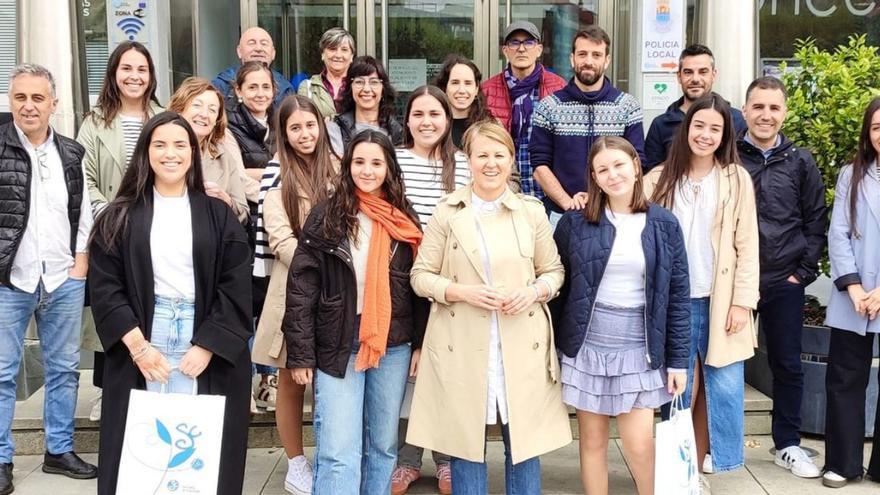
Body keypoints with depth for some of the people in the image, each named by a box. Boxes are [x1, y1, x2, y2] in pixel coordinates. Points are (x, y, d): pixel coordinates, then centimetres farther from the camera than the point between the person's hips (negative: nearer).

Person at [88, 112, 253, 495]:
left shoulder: (218, 215, 4)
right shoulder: (121, 216, 4)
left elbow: (236, 288, -1)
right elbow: (104, 286, -1)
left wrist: (206, 346, -10)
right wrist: (137, 345, -10)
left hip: (208, 343, 0)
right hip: (142, 340, 0)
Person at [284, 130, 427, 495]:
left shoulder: (405, 221, 6)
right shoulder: (325, 217, -2)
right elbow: (301, 288, -4)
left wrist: (420, 344, 4)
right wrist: (301, 354, -9)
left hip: (394, 346, 3)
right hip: (338, 346, -3)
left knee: (383, 446, 13)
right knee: (339, 453, -6)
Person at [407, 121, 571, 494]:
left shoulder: (532, 211, 4)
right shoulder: (447, 212, 0)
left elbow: (554, 270, 12)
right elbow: (421, 275, 2)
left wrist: (535, 292, -9)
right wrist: (462, 291, -14)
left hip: (522, 346, 1)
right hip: (462, 348, -1)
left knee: (524, 442, 7)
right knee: (465, 442, 7)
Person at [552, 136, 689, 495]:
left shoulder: (664, 225, 0)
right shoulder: (575, 222, -2)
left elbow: (678, 296, 2)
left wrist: (678, 359, 0)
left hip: (638, 350, 0)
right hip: (586, 346, 0)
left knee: (639, 445, 0)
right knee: (593, 441, 8)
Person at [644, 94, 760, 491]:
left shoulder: (737, 180, 2)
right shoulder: (661, 179, 5)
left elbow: (747, 246, 0)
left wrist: (742, 302, -4)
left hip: (721, 302, 0)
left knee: (723, 388, 2)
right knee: (681, 387, 3)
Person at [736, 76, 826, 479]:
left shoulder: (800, 162, 5)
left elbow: (815, 220, 6)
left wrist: (804, 271, -1)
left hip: (784, 283, 2)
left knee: (787, 365, 10)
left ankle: (788, 445, 24)